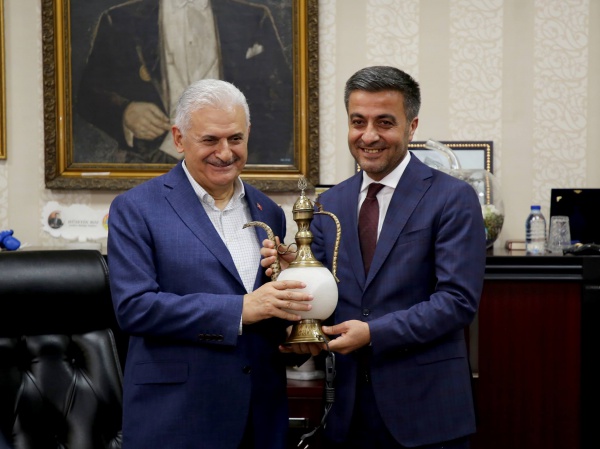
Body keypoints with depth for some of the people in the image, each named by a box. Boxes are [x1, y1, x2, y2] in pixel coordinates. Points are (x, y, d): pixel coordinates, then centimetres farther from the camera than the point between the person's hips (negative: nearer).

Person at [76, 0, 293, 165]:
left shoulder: (254, 20, 16)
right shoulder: (119, 21, 15)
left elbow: (280, 99, 12)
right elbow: (88, 94, 14)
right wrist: (123, 111, -7)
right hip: (151, 163, 0)